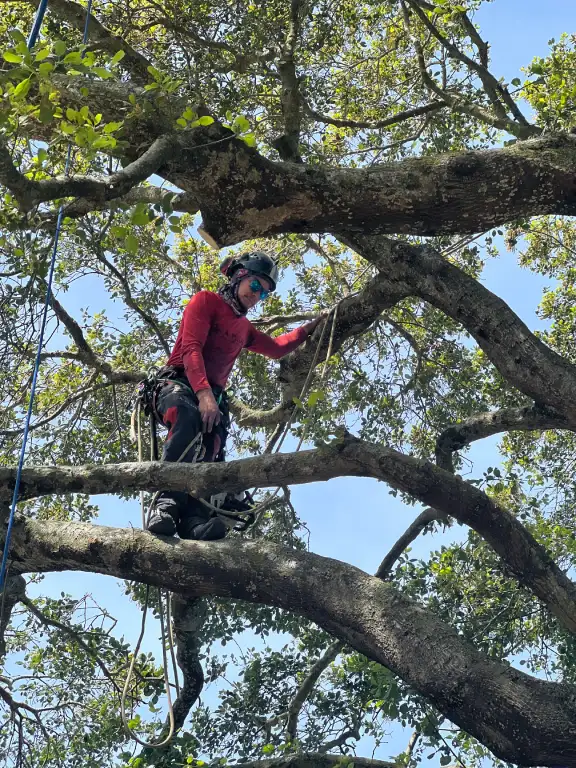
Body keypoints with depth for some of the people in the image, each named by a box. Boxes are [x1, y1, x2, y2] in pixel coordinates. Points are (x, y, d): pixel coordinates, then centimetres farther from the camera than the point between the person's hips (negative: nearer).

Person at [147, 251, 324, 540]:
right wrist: (204, 393, -23)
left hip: (212, 396, 6)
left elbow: (277, 348, 48)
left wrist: (310, 328, 40)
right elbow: (191, 349, -9)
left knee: (211, 444, -28)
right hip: (178, 384, -6)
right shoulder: (205, 301, 6)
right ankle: (166, 502, -52)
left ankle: (195, 519, -54)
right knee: (190, 418, -41)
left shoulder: (245, 329, 31)